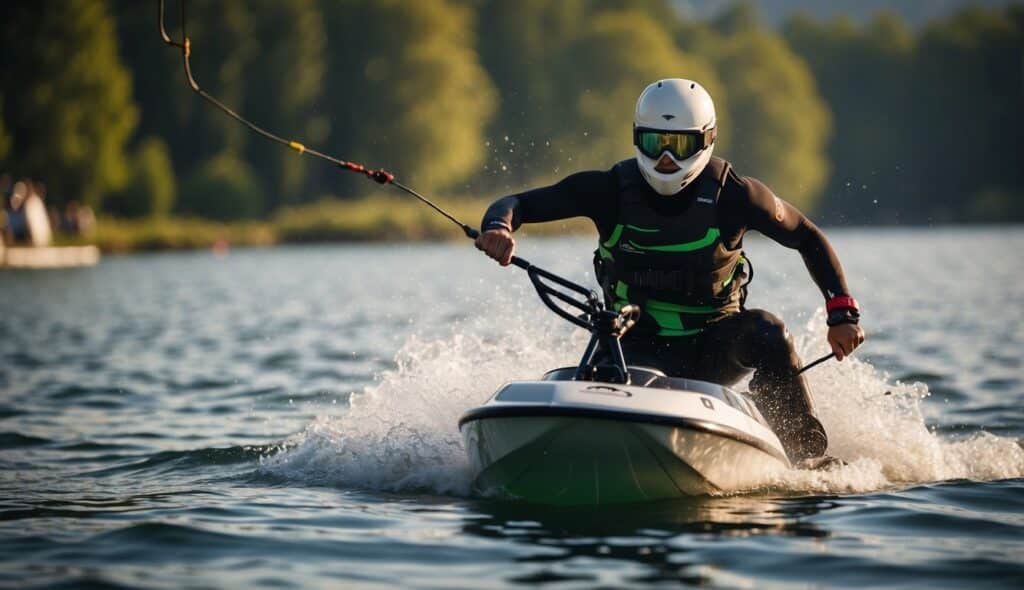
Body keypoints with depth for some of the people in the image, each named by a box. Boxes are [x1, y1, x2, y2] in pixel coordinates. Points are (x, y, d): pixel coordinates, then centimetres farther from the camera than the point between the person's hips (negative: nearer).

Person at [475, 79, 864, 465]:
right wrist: (498, 227, -33)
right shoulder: (610, 190, -9)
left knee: (765, 331, -31)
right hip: (642, 348, -1)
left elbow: (807, 238, 2)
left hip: (715, 347, 1)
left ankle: (807, 455, -18)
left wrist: (842, 313, -8)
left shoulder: (733, 195, -9)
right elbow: (518, 204, -8)